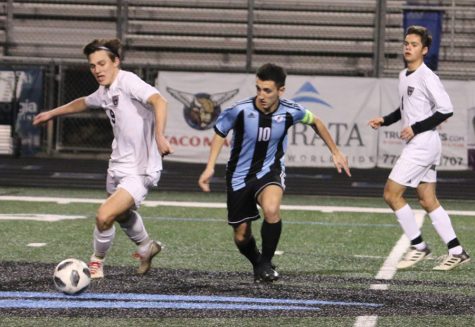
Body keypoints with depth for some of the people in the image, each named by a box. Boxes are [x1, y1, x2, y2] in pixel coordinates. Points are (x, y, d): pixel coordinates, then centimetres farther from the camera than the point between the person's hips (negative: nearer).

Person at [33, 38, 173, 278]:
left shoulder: (128, 82, -19)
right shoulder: (105, 92, 7)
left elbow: (158, 101, -35)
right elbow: (84, 103, 31)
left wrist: (159, 136, -49)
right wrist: (52, 113, 37)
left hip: (140, 172, -9)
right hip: (118, 166, 9)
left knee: (104, 216, -20)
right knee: (122, 214, 29)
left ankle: (97, 261, 7)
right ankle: (146, 248, 57)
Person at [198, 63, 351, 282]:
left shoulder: (290, 112, -16)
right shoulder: (240, 110, -21)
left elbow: (315, 122, 7)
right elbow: (220, 132, -1)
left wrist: (335, 153, 13)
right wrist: (210, 167, -8)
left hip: (269, 171, -1)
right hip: (239, 175, 1)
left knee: (271, 209, -33)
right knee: (241, 236, 4)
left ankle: (266, 264, -13)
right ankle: (257, 264, 38)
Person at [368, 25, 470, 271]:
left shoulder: (427, 77, -15)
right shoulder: (404, 76, 13)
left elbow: (446, 110, -19)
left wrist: (416, 128, -18)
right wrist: (384, 120, 13)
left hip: (423, 143, -9)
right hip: (416, 145, 9)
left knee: (392, 193, -8)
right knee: (427, 200, 8)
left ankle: (418, 246, 1)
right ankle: (456, 251, 10)